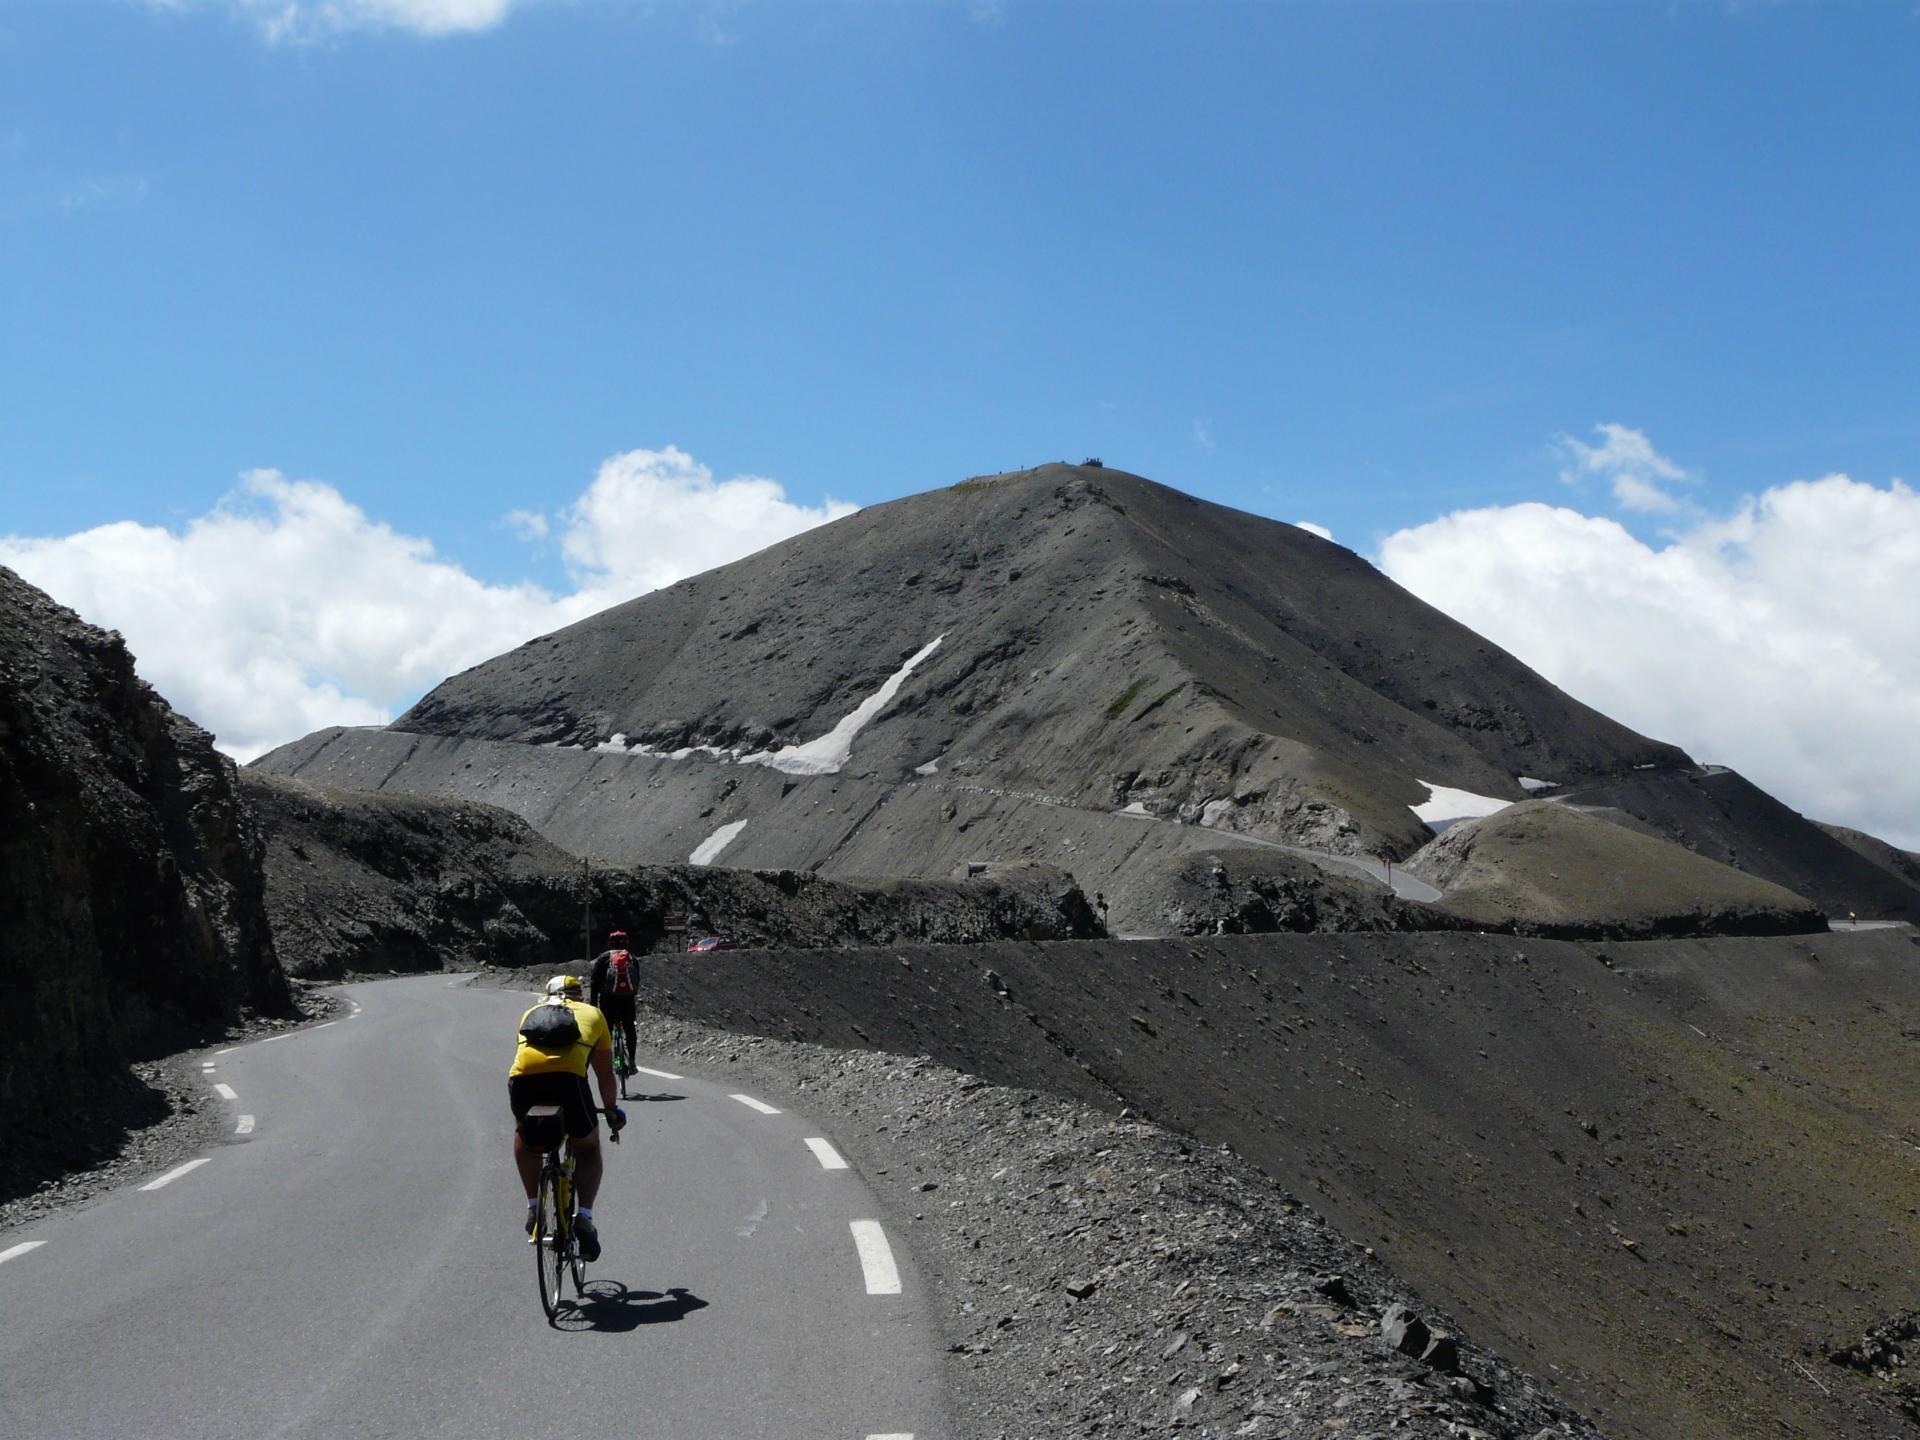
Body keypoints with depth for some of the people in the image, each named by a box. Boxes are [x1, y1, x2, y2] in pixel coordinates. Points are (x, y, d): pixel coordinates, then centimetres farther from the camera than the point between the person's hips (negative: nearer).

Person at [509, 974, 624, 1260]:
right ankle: (584, 1217, 5)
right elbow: (605, 1073, 38)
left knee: (524, 1138, 34)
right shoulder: (591, 1014, 32)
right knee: (588, 1148, 23)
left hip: (522, 1076, 2)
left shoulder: (531, 1013, 37)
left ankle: (533, 1208, 23)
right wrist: (612, 1111, 54)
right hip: (568, 1076, -2)